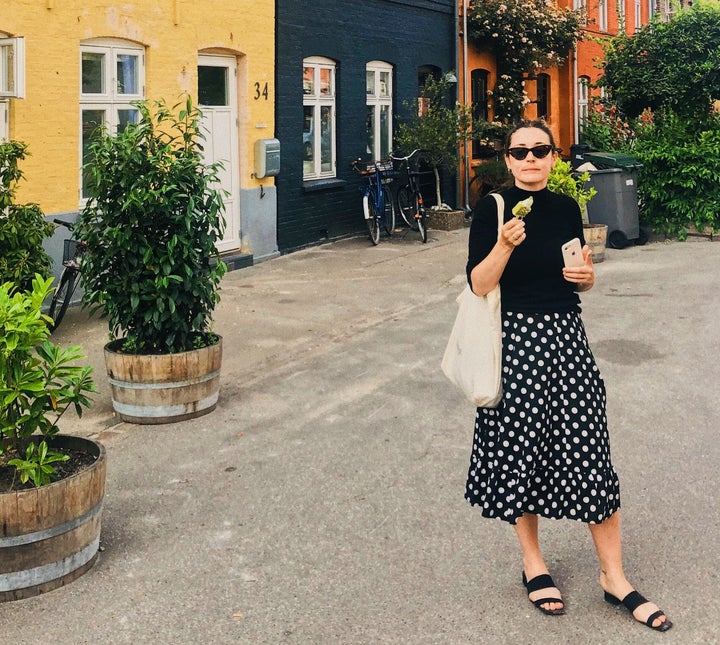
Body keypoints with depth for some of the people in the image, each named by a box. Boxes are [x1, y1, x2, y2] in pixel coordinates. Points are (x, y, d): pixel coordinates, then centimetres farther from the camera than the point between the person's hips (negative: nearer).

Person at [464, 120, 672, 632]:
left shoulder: (566, 208, 7)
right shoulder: (493, 208, -5)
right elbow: (479, 284, -12)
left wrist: (587, 277, -4)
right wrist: (505, 245, -26)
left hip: (566, 339, 3)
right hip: (516, 340, -3)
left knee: (589, 451, 1)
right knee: (521, 448, 6)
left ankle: (614, 576, 12)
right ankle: (533, 564, 26)